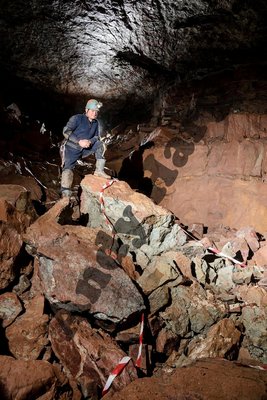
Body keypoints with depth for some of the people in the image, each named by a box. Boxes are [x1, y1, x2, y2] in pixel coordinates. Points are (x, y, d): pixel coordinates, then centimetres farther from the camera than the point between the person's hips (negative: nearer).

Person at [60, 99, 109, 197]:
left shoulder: (96, 123, 5)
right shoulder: (77, 118, -13)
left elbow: (96, 137, 7)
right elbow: (66, 131, -21)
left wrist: (90, 142, -19)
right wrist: (79, 141, -31)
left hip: (84, 149, 5)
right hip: (71, 148, -5)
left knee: (100, 145, -8)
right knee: (68, 168, -20)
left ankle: (99, 171, -9)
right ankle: (65, 195, -25)